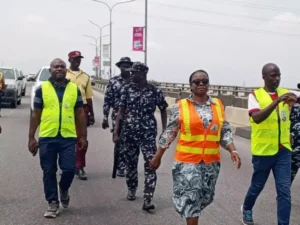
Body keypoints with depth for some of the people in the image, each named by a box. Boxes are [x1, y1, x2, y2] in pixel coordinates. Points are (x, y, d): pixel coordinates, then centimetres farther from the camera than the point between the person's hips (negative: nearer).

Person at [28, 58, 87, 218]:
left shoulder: (75, 89, 6)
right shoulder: (42, 89, 3)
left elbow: (80, 114, 9)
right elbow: (35, 115, 5)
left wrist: (83, 136, 5)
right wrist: (31, 138, 1)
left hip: (68, 137, 0)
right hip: (47, 137, 0)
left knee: (69, 169, -3)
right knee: (49, 172, 6)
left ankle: (63, 189, 29)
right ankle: (53, 203, 20)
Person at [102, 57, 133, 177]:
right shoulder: (113, 81, 1)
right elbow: (107, 100, 1)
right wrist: (105, 117, -2)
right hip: (118, 115, -1)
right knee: (119, 141, 1)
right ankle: (120, 167, 12)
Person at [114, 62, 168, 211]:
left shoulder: (155, 91, -4)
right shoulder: (126, 89, 0)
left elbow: (163, 110, 8)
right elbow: (121, 111, 2)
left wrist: (164, 131, 4)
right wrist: (116, 132, -3)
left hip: (148, 134, -2)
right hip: (129, 133, 2)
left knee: (151, 165, -11)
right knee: (131, 163, 14)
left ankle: (147, 200, -10)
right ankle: (131, 190, 36)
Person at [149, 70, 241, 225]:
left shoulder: (218, 105, 5)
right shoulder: (180, 106, -5)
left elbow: (225, 132, 8)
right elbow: (169, 133, 0)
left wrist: (233, 151, -6)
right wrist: (158, 157, 3)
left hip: (212, 161, 4)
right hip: (187, 161, -4)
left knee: (205, 197, 15)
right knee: (190, 198, -3)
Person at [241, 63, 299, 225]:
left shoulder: (285, 93, 4)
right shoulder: (255, 95, -8)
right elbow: (257, 118, -25)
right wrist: (277, 101, -32)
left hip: (283, 149, 3)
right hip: (263, 150, -3)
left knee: (284, 190, -1)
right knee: (257, 186, 15)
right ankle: (247, 209, 43)